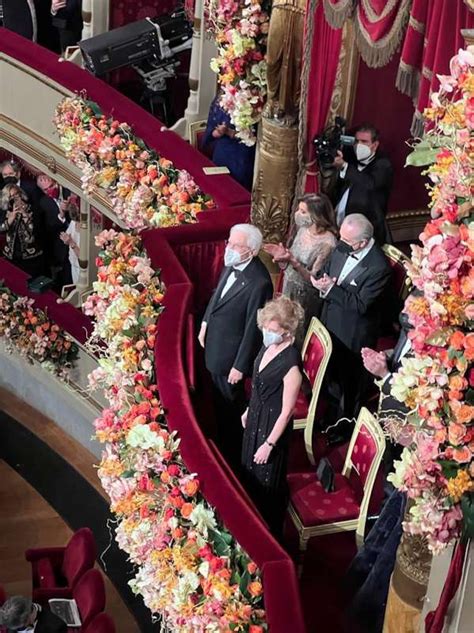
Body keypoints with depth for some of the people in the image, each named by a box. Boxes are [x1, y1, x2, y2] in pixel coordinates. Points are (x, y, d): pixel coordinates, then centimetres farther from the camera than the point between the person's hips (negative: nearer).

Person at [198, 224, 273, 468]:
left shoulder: (259, 282, -32)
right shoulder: (232, 264, -8)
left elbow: (253, 328, -25)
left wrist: (240, 366, -19)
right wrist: (205, 322, 12)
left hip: (231, 353, -8)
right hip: (215, 344, 8)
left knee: (230, 405, 13)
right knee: (219, 400, 28)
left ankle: (232, 454, 36)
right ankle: (221, 441, 51)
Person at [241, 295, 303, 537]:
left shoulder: (291, 363, -32)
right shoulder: (269, 345, -8)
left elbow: (286, 411, -24)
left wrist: (269, 444, -18)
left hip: (272, 424, -8)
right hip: (256, 416, 8)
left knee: (267, 481, 12)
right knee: (250, 471, 27)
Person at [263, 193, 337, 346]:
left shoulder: (327, 243, -22)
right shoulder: (302, 230, -1)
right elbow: (289, 267, 6)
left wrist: (293, 262, -32)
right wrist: (282, 256, -15)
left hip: (306, 299, -6)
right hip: (289, 290, 6)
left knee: (299, 342, 9)